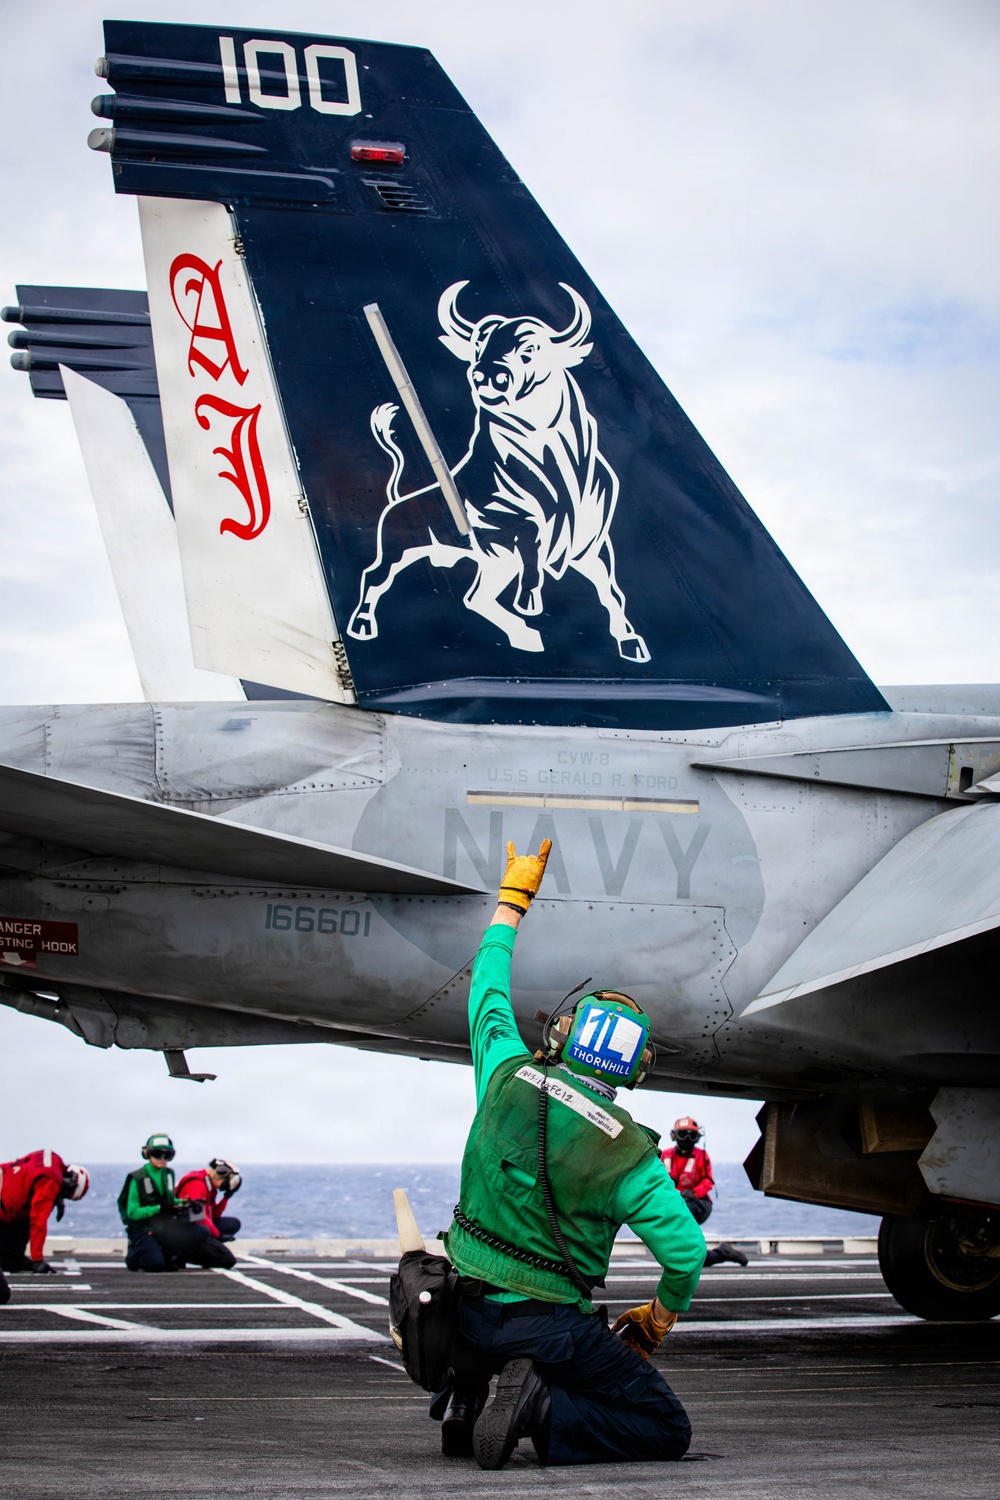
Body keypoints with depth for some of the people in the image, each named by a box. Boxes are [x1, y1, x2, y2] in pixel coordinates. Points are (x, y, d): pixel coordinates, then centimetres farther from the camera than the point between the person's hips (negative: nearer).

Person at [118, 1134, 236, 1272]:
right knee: (155, 1264, -30)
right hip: (142, 1230, -5)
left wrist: (182, 1203, -2)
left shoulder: (168, 1174, 8)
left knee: (202, 1232, -16)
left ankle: (166, 1254, -5)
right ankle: (134, 1254, 3)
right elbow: (132, 1213, -15)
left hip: (164, 1228, 5)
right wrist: (160, 1208, -25)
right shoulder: (137, 1178, -11)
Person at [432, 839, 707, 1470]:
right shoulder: (628, 1155, -12)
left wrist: (514, 894, 27)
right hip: (550, 1330, -4)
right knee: (668, 1432, 6)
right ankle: (544, 1412, -15)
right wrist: (658, 1322, 6)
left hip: (466, 1310, 4)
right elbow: (686, 1251, -15)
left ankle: (462, 1398, 17)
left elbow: (490, 989, 14)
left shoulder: (510, 1076, -4)